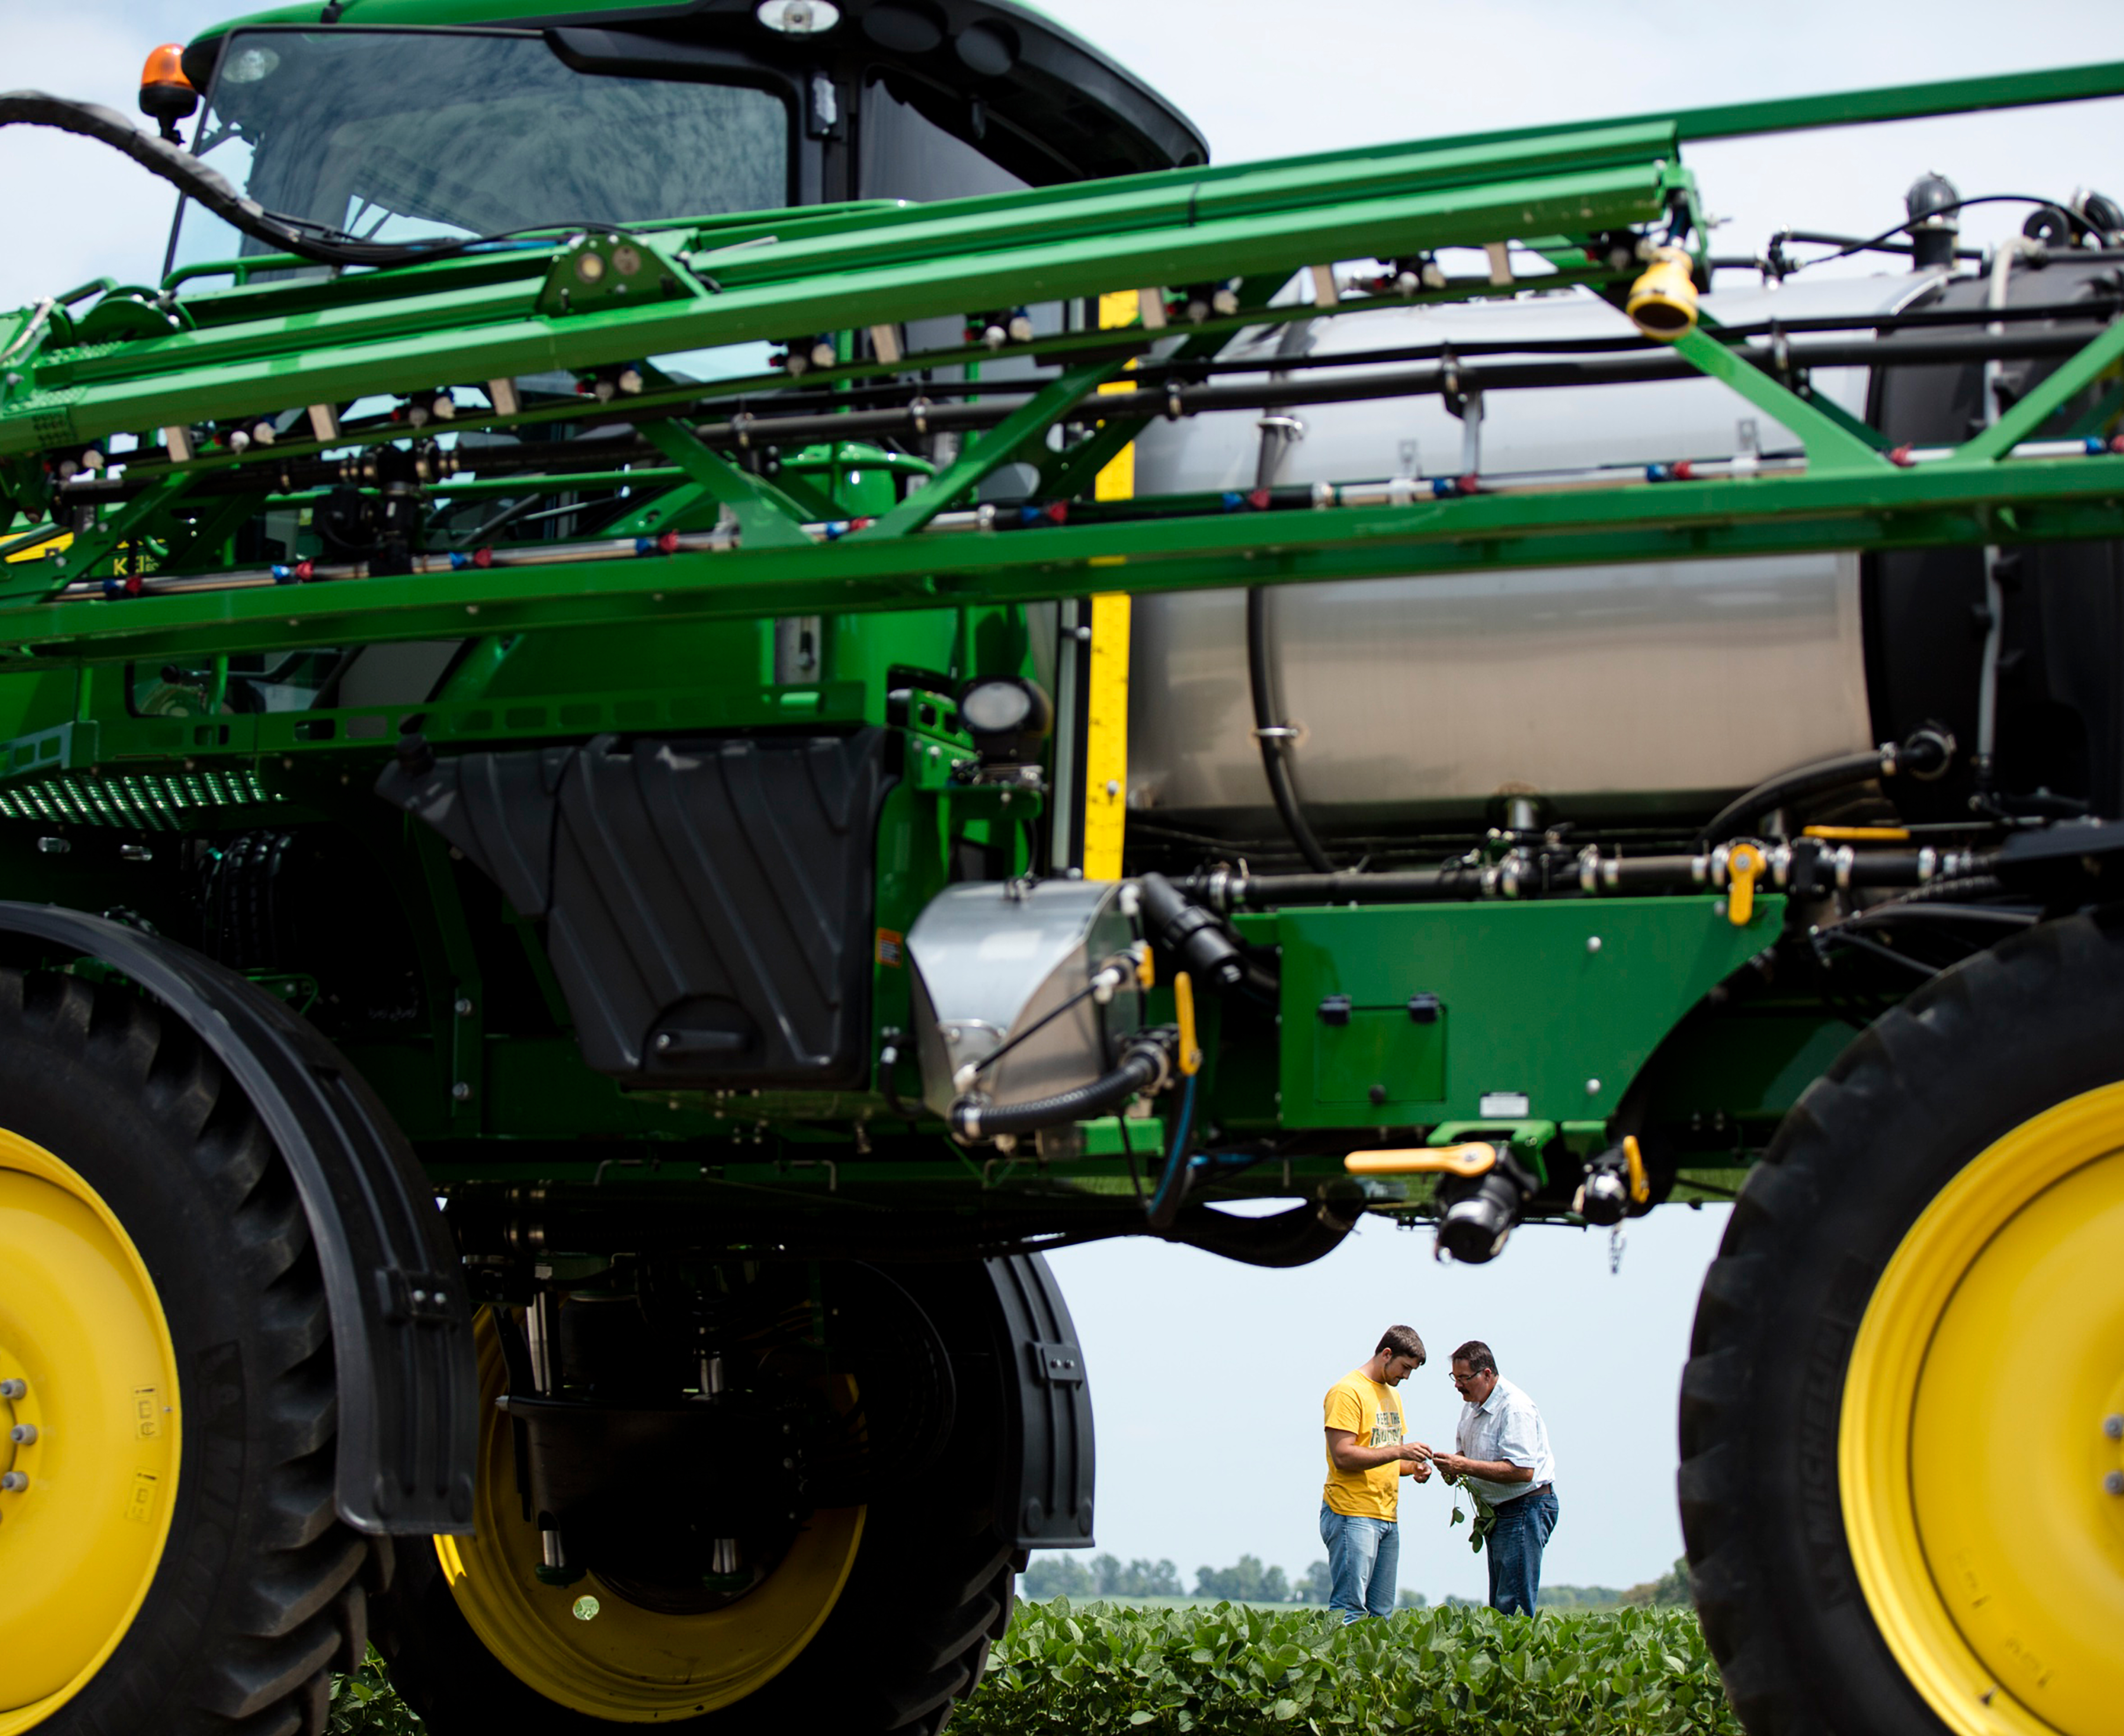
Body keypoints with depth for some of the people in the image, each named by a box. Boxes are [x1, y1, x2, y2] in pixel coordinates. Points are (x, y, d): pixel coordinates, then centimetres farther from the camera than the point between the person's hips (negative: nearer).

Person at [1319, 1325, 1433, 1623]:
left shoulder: (1392, 1395, 21)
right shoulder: (1348, 1392, -8)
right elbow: (1343, 1456, -17)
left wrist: (1413, 1467, 8)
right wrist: (1399, 1451, -19)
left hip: (1386, 1517, 9)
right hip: (1352, 1515, -9)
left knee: (1381, 1613, 5)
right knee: (1349, 1611, -13)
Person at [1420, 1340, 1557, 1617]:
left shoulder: (1515, 1409, -20)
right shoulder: (1472, 1406, 10)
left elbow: (1523, 1470, -27)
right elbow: (1466, 1450, 24)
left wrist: (1466, 1466, -27)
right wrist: (1454, 1467, -1)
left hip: (1527, 1508, -10)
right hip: (1499, 1511, 10)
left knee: (1514, 1606, -14)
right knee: (1498, 1605, 7)